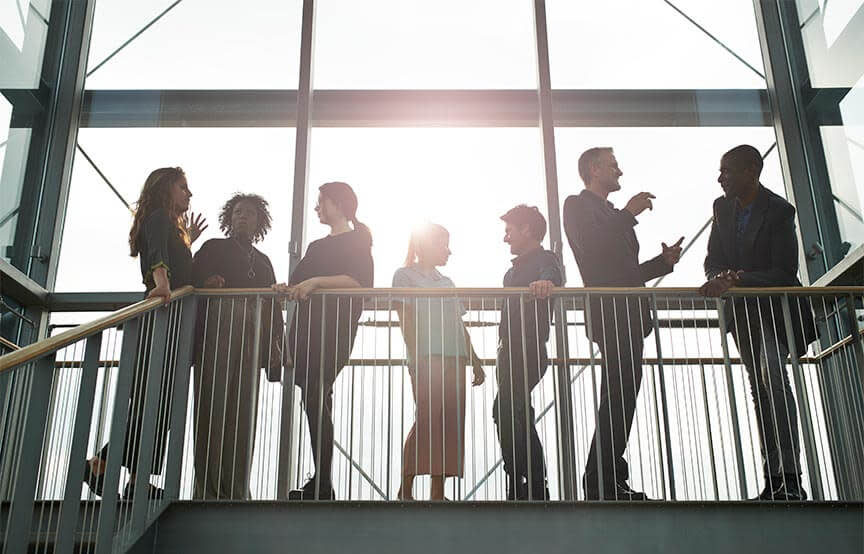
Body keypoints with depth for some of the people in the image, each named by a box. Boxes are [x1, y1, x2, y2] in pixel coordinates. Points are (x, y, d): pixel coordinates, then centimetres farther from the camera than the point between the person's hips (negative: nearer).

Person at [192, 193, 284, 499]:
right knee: (213, 411, -10)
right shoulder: (213, 248, 18)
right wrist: (207, 283, -13)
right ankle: (209, 492, -11)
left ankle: (236, 493, -3)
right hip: (215, 334, -3)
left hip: (250, 344, 3)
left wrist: (275, 351, 11)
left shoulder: (263, 261, 27)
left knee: (243, 417, -3)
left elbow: (272, 310, 21)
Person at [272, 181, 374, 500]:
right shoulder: (317, 246, 27)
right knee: (317, 403, 3)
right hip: (306, 330, 7)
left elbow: (360, 281, -12)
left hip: (333, 331, -7)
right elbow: (300, 281, 23)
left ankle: (322, 485, -14)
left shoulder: (356, 241, 4)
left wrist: (316, 281, -20)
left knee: (316, 399, -15)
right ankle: (321, 484, 5)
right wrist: (288, 288, 1)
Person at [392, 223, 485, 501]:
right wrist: (417, 357, -15)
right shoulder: (405, 275, 8)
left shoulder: (447, 282, 26)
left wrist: (475, 361, 16)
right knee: (427, 420, -15)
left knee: (451, 423, -1)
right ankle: (405, 490, -10)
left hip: (454, 360, 6)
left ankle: (438, 492, 0)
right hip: (426, 358, -6)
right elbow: (406, 320, -4)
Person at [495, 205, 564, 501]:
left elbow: (553, 275, -28)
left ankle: (517, 486, -21)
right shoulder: (517, 267, 24)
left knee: (505, 412, -21)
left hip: (528, 351, -10)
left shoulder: (544, 258, -5)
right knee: (520, 418, 11)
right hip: (511, 352, 10)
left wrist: (546, 281, -48)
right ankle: (537, 489, 16)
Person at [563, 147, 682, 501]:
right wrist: (629, 213, -9)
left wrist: (663, 261, 15)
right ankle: (602, 484, -15)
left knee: (621, 400, 6)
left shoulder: (613, 215, 30)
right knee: (619, 398, -16)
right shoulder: (578, 205, 3)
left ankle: (607, 484, 8)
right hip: (610, 315, -9)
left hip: (628, 316, 9)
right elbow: (590, 246, -16)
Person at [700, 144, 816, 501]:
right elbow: (713, 259, 5)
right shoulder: (722, 207, 3)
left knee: (772, 375, -25)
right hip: (741, 310, 6)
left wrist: (738, 278, -29)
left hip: (775, 307, -6)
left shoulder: (780, 211, -15)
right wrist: (719, 279, -17)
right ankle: (773, 479, 12)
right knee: (759, 389, 7)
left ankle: (791, 478, -24)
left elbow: (785, 272, -19)